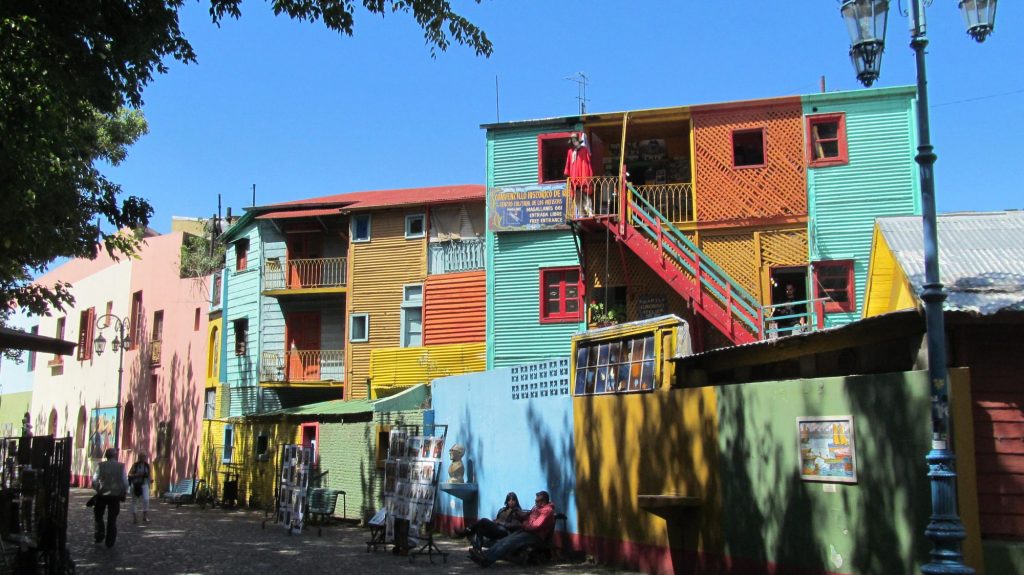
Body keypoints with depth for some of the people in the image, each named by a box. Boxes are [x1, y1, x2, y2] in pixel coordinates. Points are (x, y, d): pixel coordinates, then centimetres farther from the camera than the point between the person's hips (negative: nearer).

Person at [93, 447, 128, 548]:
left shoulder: (101, 465, -4)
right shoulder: (121, 466, -5)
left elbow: (94, 480, -6)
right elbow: (125, 482, -6)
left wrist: (98, 490, 11)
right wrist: (124, 493, 7)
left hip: (102, 495, 0)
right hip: (115, 495, 0)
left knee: (99, 516, 21)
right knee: (112, 518, 9)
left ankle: (100, 535, 12)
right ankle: (110, 541, 11)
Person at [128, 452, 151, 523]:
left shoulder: (147, 465, 5)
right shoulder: (135, 465, -6)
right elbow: (129, 474, -10)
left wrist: (150, 480, -2)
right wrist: (137, 475, -25)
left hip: (144, 484, 2)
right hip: (135, 485, -2)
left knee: (146, 500, -16)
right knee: (134, 501, 6)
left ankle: (145, 517, -11)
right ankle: (134, 517, 17)